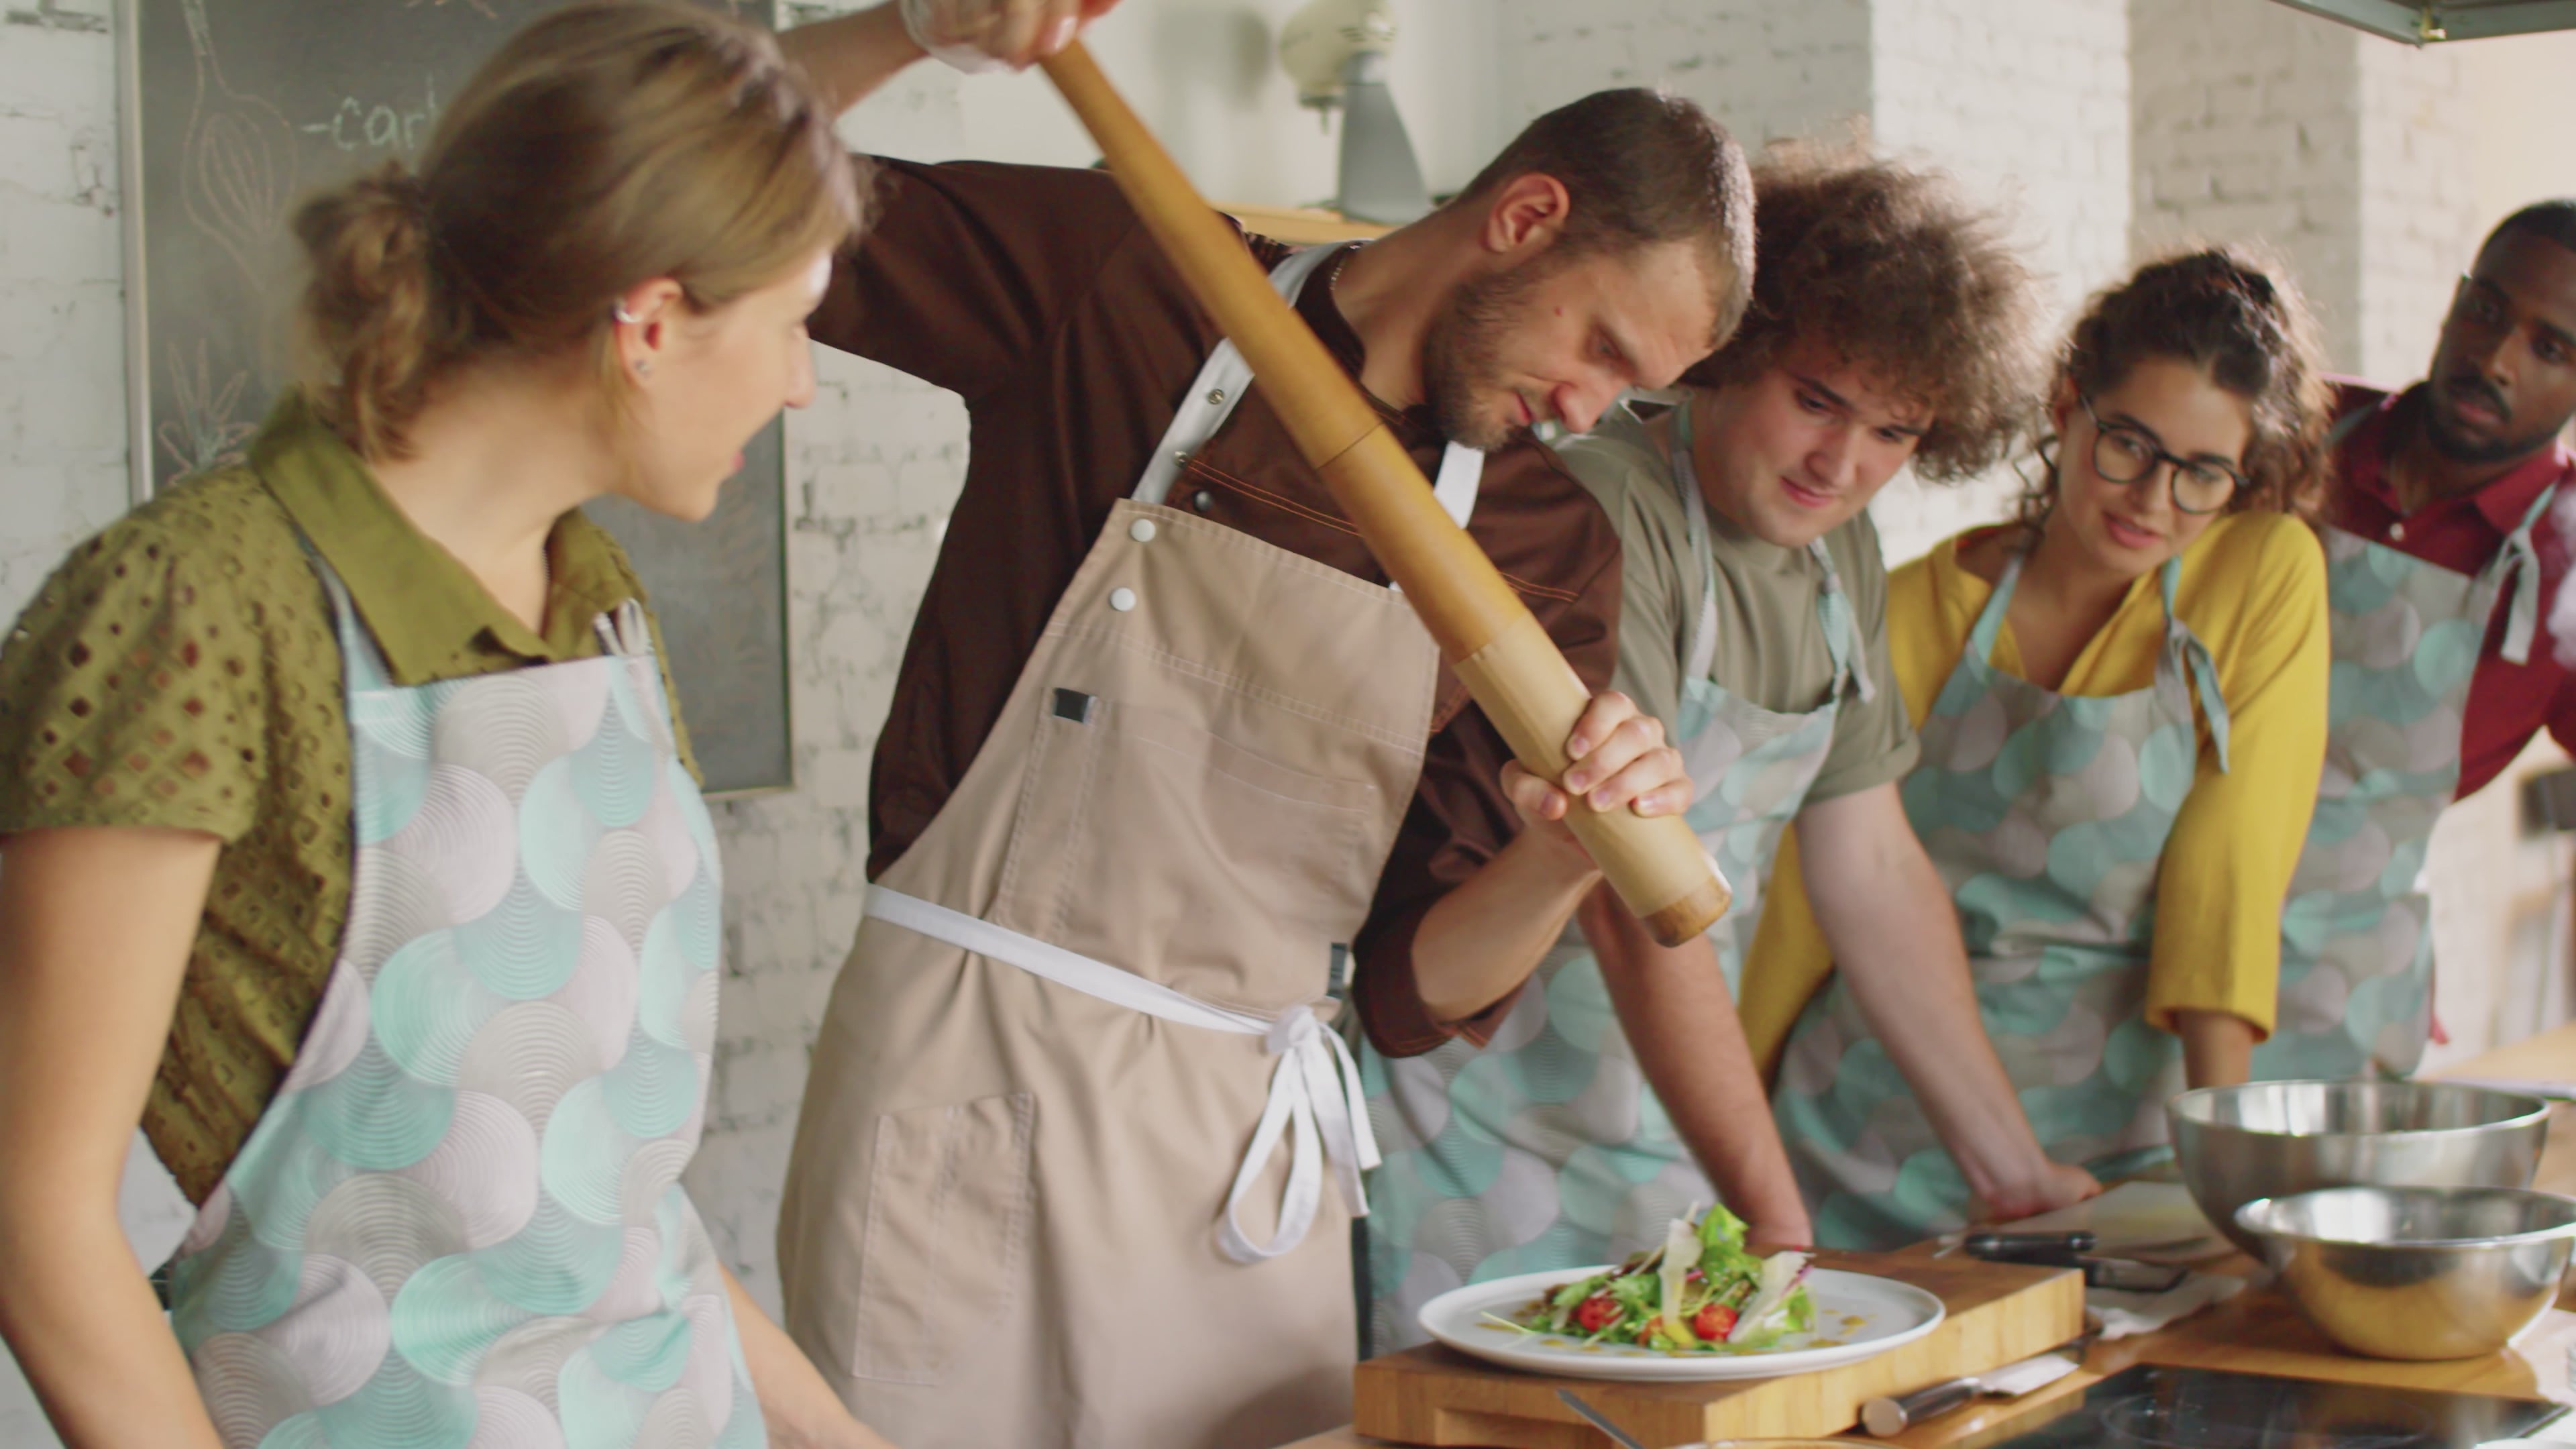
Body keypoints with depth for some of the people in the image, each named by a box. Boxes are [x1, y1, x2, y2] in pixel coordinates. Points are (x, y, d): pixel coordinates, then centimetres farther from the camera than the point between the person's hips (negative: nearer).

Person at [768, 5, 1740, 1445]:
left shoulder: (1553, 549, 6)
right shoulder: (1116, 283, -2)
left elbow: (1422, 979, 5)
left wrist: (1562, 861, -15)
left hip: (1245, 1137, 3)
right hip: (960, 1086, -3)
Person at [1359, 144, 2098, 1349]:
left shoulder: (1841, 552, 7)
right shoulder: (1608, 514, -20)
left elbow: (1874, 871, 12)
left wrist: (2014, 1167, 11)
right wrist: (1770, 1213, -25)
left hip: (1667, 1148, 7)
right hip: (1477, 1142, -7)